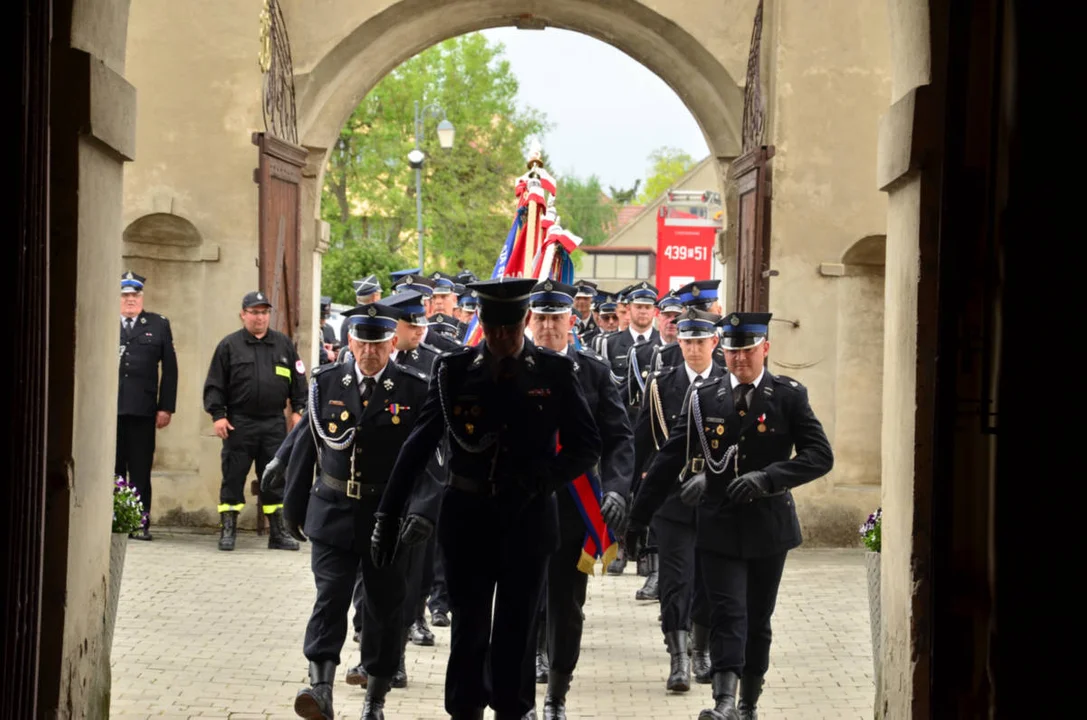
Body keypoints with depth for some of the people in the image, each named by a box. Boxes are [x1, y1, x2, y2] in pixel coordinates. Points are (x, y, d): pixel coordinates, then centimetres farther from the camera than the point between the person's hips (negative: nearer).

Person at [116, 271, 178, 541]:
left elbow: (169, 368, 9)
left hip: (142, 410, 0)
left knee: (140, 471, 1)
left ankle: (141, 524, 4)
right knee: (112, 470, 0)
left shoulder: (158, 325, 12)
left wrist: (166, 407, 2)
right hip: (108, 408, 0)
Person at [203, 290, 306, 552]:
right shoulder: (229, 345, 3)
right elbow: (214, 384, 2)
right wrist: (218, 415, -6)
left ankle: (278, 532, 12)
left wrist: (298, 410, 6)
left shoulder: (283, 344, 11)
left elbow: (297, 380, 14)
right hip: (239, 423, -2)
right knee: (233, 478, 0)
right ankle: (228, 531, 5)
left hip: (274, 423, 2)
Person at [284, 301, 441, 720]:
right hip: (333, 513, 1)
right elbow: (306, 448, 8)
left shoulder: (415, 390, -5)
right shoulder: (326, 383, 2)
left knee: (384, 607, 8)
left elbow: (430, 456, -11)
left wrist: (424, 509, -25)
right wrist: (294, 507, 12)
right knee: (330, 597, -12)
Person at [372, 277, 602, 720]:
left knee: (516, 632, 8)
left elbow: (586, 446, -1)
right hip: (468, 518, 0)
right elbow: (419, 444, -1)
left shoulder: (555, 373, -3)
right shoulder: (455, 370, -3)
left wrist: (541, 479, -19)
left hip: (527, 521, 0)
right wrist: (388, 515, -4)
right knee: (469, 629, 4)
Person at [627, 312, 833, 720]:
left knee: (757, 621, 10)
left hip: (768, 527, 0)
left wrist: (768, 478, -20)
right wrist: (637, 516, 1)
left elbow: (820, 456, -7)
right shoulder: (704, 397, 3)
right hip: (719, 528, 0)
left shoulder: (789, 396, 0)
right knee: (727, 614, -12)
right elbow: (669, 459, 4)